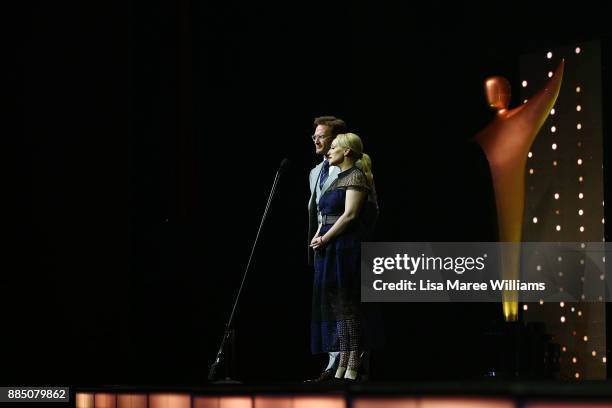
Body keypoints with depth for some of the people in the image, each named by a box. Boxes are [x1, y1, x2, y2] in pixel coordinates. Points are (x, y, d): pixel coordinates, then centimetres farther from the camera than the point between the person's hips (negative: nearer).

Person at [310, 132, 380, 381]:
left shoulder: (356, 176, -8)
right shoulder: (338, 179, 21)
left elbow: (350, 215, -17)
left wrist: (325, 238, -15)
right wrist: (318, 237, 5)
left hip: (347, 247, -9)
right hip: (330, 250, 9)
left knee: (347, 306, -10)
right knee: (336, 306, 7)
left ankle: (352, 370, -10)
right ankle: (341, 367, 8)